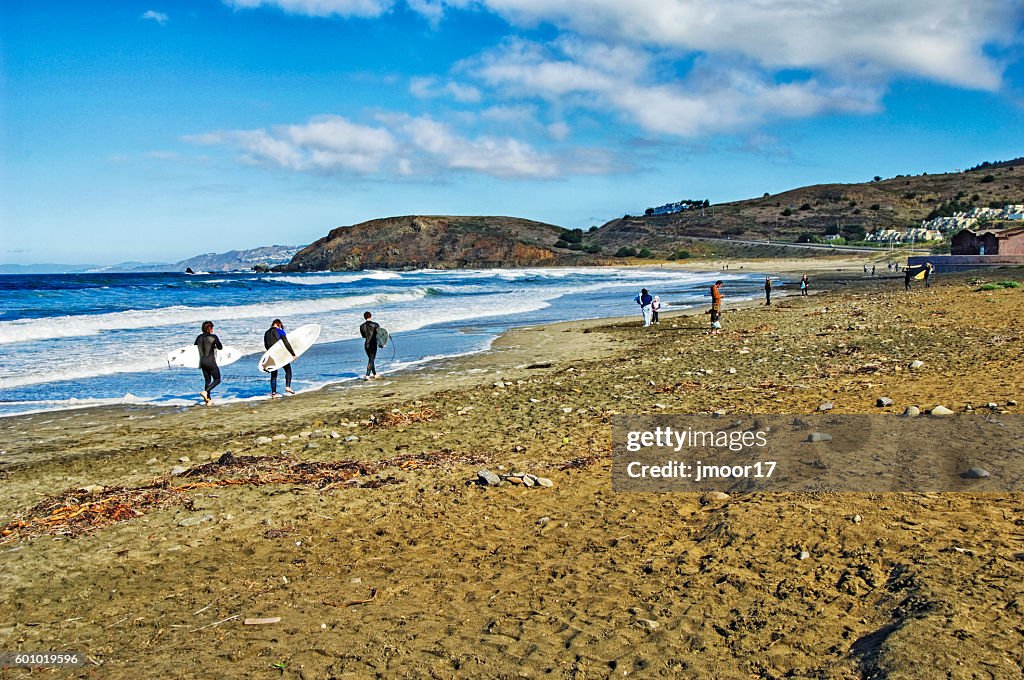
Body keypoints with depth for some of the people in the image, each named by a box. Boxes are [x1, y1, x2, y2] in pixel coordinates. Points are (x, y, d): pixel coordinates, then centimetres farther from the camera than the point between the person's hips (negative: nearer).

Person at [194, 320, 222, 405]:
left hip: (202, 362, 6)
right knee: (217, 380, 8)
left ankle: (208, 399, 18)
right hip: (211, 362, -6)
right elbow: (220, 347, -1)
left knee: (207, 381, 16)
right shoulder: (213, 337, -12)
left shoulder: (199, 337, 4)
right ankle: (205, 392, -11)